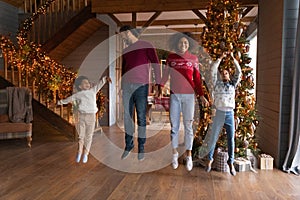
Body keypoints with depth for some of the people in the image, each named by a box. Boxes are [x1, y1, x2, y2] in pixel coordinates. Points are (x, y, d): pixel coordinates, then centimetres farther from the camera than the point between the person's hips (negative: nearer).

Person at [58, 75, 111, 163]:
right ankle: (79, 152, 23)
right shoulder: (78, 94, 6)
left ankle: (86, 154, 17)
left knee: (88, 136, 6)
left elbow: (99, 84, -3)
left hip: (91, 116, 0)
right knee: (81, 135, 4)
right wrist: (61, 102, 32)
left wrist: (105, 79, -20)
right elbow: (69, 98, 20)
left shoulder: (93, 90, 6)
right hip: (82, 116, 0)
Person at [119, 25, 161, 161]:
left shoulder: (146, 45, 2)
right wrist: (122, 88, 18)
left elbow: (156, 64, -3)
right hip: (127, 86, 5)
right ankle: (128, 145, 20)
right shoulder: (125, 51, 19)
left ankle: (141, 147, 12)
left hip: (141, 86, -5)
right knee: (127, 116, 6)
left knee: (141, 117, -1)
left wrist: (158, 83, -11)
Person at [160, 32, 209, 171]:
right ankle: (174, 153, 19)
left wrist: (201, 96, 0)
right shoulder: (171, 57, 6)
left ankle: (188, 156, 15)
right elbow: (165, 75, 7)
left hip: (189, 96, -1)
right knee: (174, 125, 5)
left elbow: (197, 79, 6)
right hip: (174, 95, 1)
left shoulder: (193, 59, 4)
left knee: (188, 126, 4)